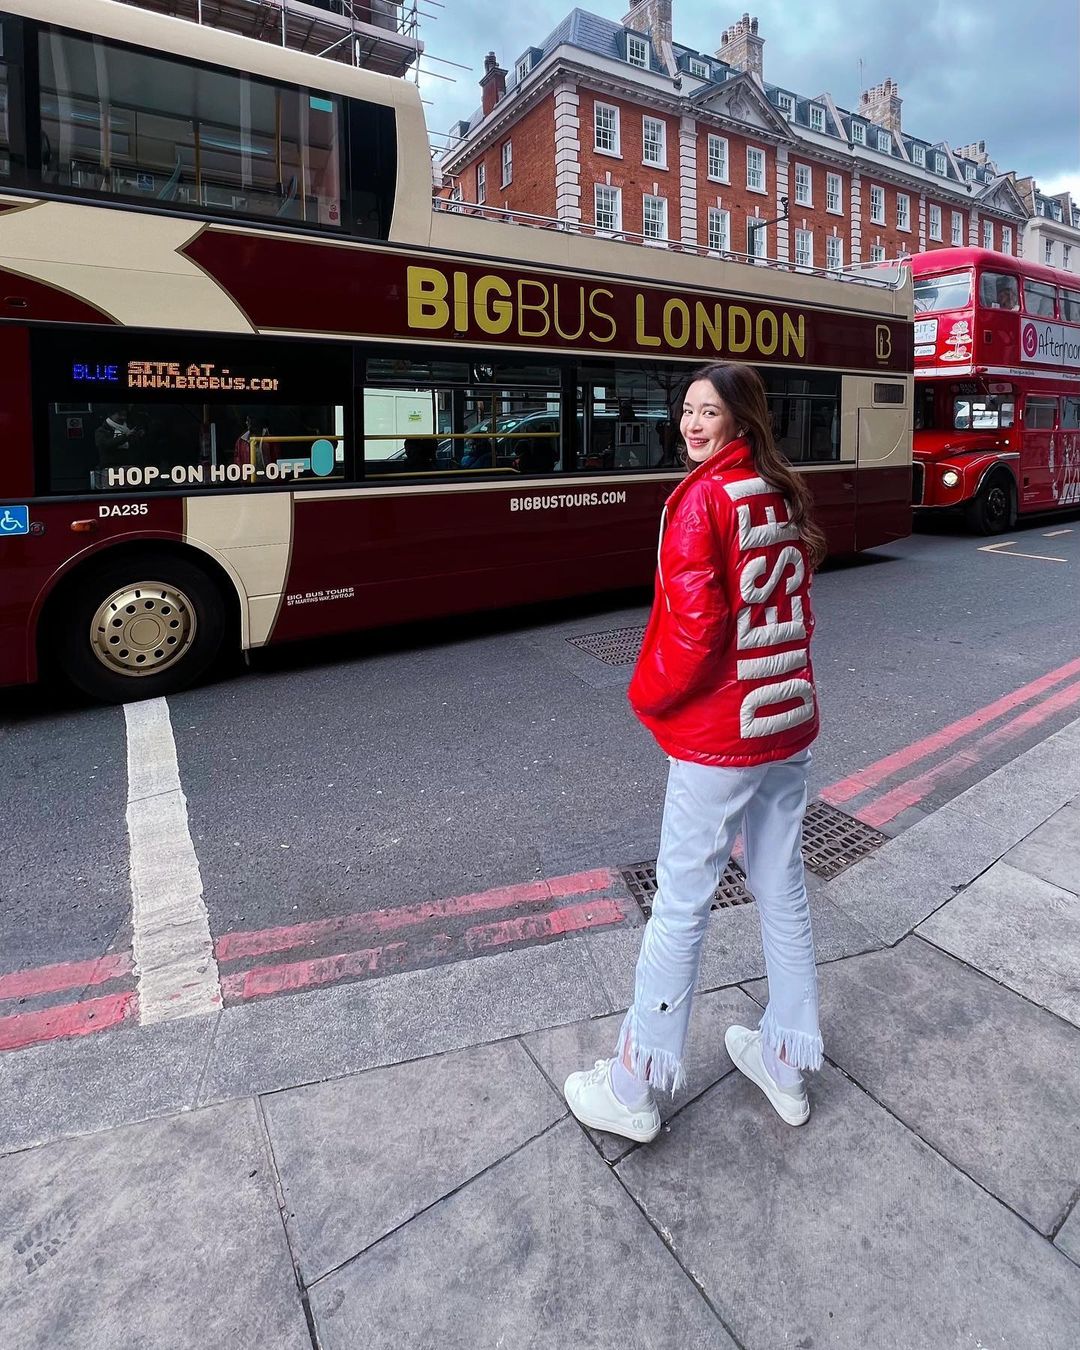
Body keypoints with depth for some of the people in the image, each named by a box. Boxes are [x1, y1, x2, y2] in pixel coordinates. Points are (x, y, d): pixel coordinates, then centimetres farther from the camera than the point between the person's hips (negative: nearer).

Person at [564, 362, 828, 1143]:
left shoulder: (704, 498, -14)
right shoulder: (784, 498, 10)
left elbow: (694, 621, -21)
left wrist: (649, 695, -5)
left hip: (717, 734, -8)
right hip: (790, 724, 8)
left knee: (681, 905, 2)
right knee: (783, 890, 16)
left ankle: (635, 1090, 18)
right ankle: (787, 1064, 34)